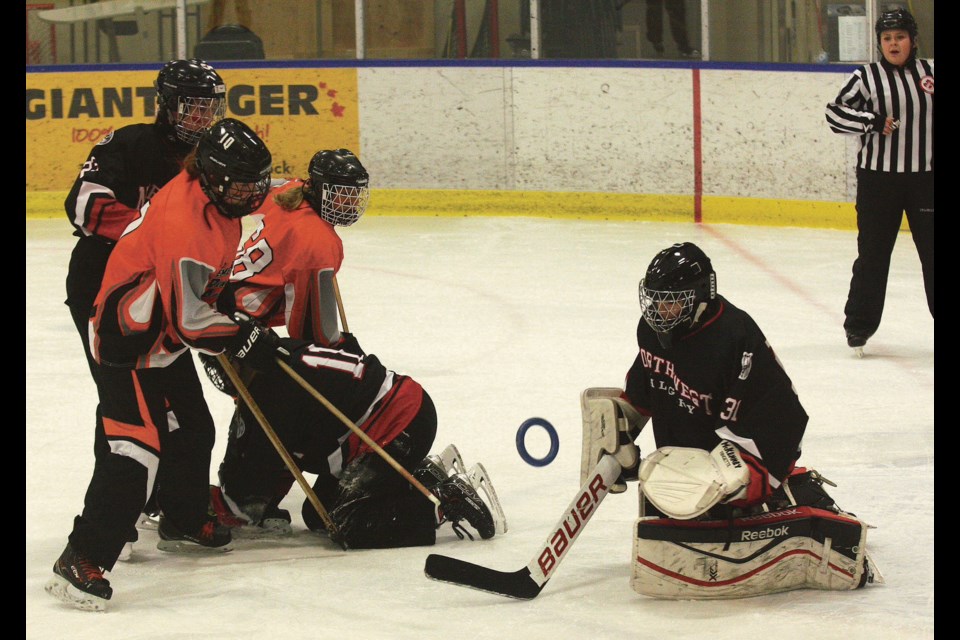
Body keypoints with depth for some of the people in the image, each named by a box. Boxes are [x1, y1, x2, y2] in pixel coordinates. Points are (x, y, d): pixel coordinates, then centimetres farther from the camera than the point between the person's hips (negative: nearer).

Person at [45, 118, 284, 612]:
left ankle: (184, 523, 43)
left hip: (166, 336, 10)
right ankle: (81, 561, -19)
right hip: (130, 342, -10)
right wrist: (245, 339, -18)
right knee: (135, 448, -18)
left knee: (192, 431, 21)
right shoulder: (182, 224, -31)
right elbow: (189, 320, -28)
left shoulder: (216, 197, -1)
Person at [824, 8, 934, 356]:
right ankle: (859, 325, 15)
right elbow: (835, 112, -6)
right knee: (873, 253, 4)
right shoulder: (867, 77, -2)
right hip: (878, 178, -2)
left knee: (932, 250, 4)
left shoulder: (929, 72, 5)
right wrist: (873, 122, -16)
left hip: (924, 177, 2)